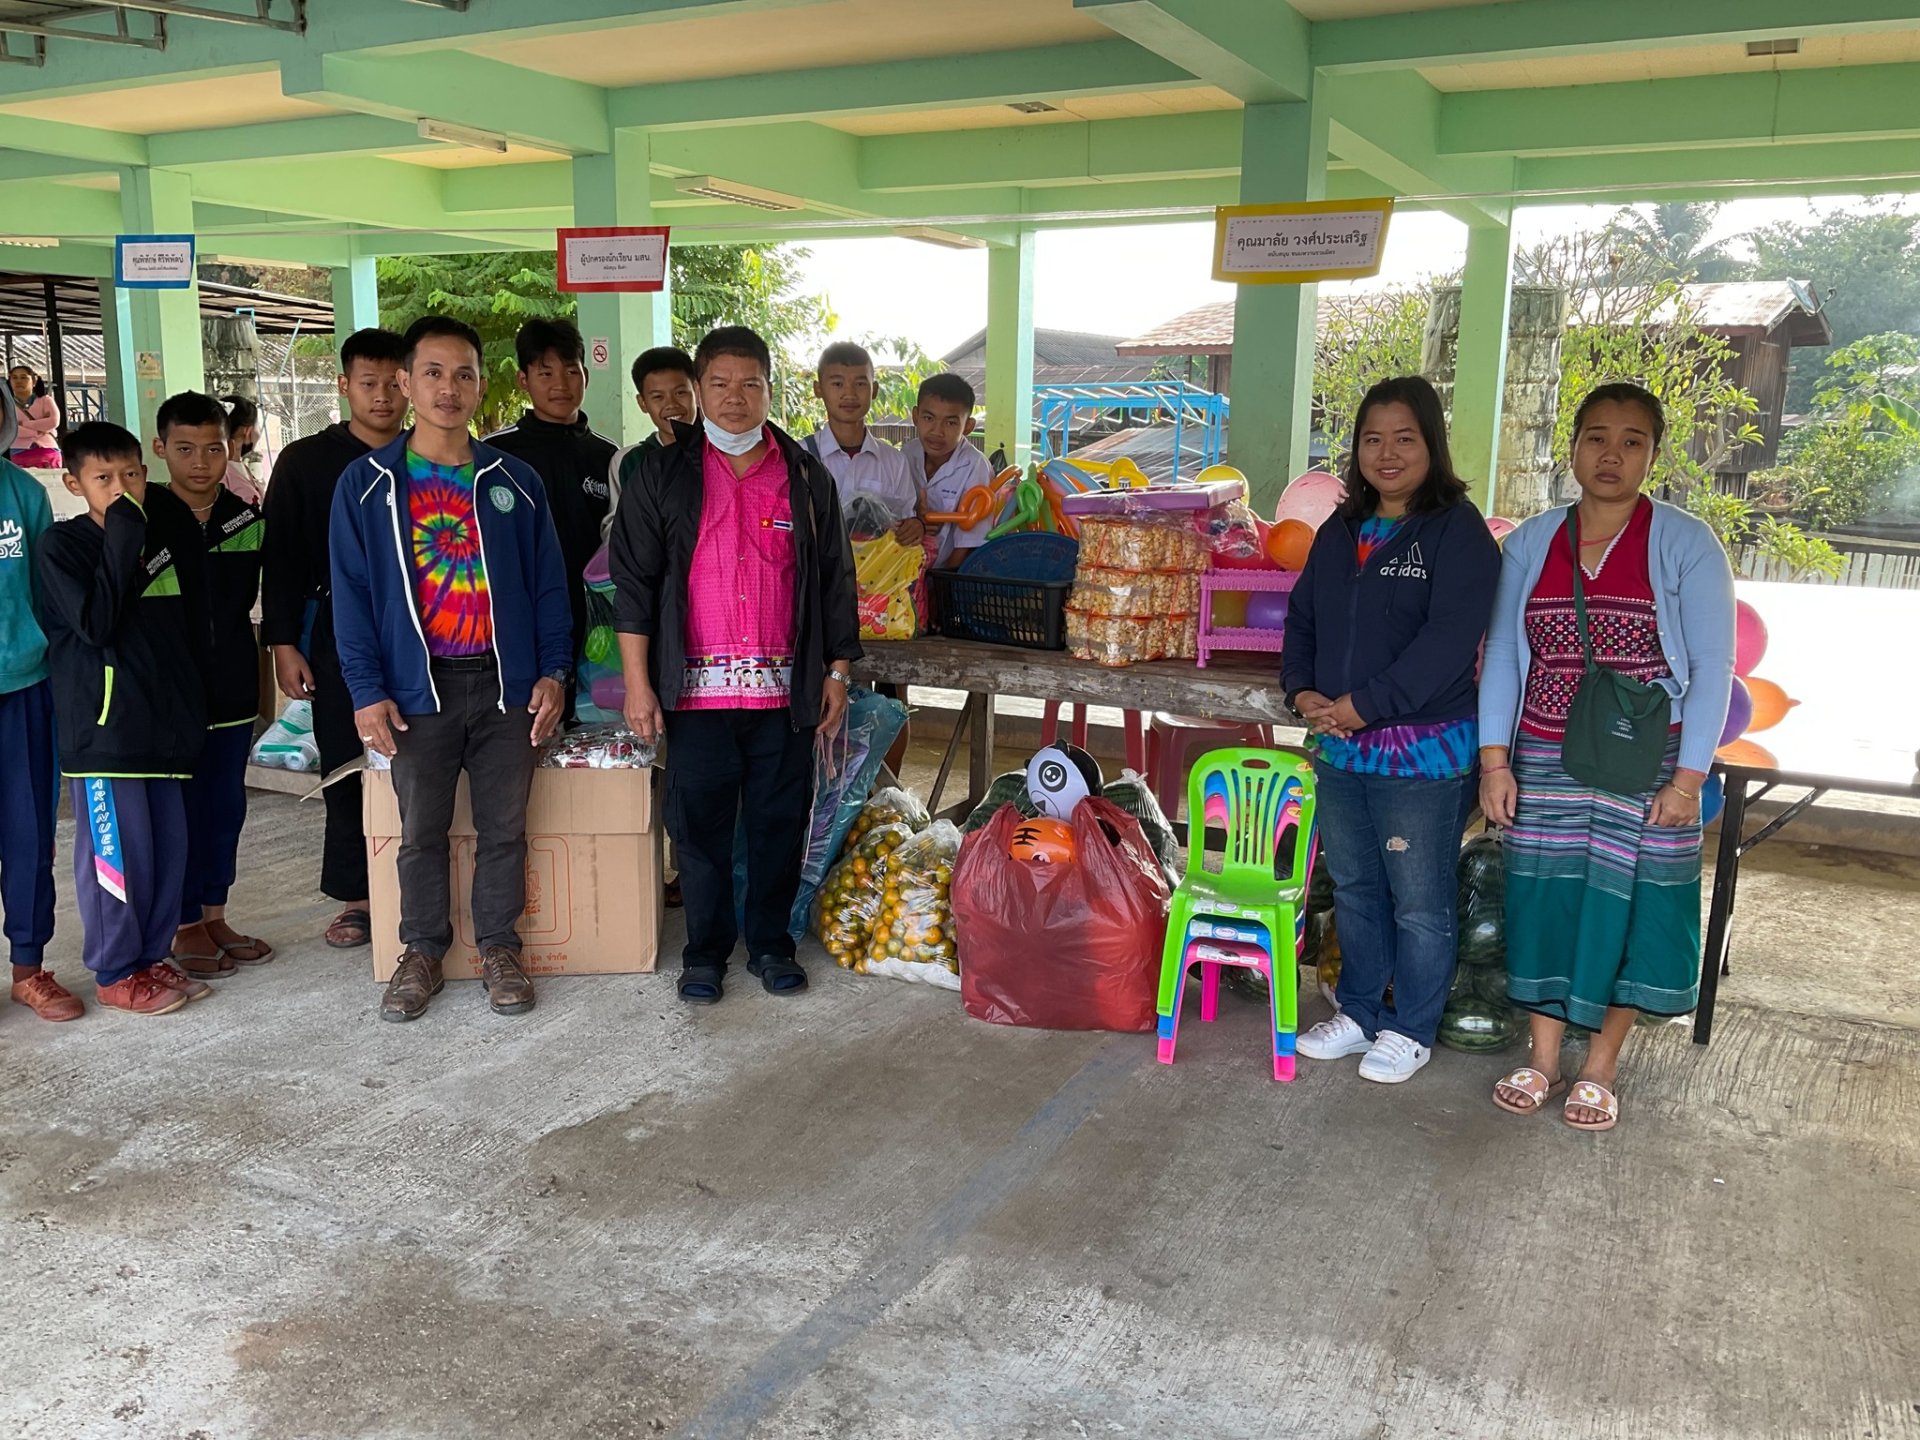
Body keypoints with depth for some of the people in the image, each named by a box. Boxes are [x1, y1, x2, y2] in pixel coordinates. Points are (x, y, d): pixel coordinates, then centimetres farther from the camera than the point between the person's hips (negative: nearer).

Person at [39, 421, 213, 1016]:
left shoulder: (167, 530, 10)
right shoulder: (63, 545, -6)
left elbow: (191, 622, 17)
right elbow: (95, 622, -19)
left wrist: (191, 700, 14)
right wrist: (122, 538, -18)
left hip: (163, 720, 6)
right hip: (102, 722, -6)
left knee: (169, 844, 9)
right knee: (117, 851, -2)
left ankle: (150, 956, 22)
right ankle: (116, 973, 11)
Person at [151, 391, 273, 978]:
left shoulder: (249, 520, 4)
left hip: (233, 687, 4)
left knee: (227, 807, 11)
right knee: (180, 808, 3)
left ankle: (214, 916, 24)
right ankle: (186, 927, 15)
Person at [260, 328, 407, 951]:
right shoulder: (306, 461, 4)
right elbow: (281, 558, 3)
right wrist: (283, 643, -3)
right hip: (337, 637, 0)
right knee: (345, 767, 4)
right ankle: (356, 894, 16)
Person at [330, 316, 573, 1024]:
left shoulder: (514, 481, 6)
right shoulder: (367, 483, 2)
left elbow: (548, 584, 8)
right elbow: (352, 593, 0)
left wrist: (553, 671, -2)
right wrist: (367, 690, -7)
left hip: (505, 683, 1)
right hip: (418, 688, -1)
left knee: (504, 828, 7)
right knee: (421, 833, 7)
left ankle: (499, 949, 21)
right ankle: (421, 953, 23)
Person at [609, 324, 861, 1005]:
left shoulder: (806, 476, 10)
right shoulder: (663, 474, 4)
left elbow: (835, 580, 12)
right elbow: (632, 580, 1)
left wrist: (838, 672, 8)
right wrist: (638, 684, -5)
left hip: (786, 690, 2)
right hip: (698, 688, -1)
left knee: (781, 821, 8)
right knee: (700, 824, 5)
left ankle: (771, 944, 24)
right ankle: (705, 951, 20)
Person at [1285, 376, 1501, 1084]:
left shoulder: (1459, 533, -11)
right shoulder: (1339, 533, 11)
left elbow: (1448, 641, -20)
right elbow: (1302, 617, 14)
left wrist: (1365, 704, -21)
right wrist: (1302, 691, -4)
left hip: (1424, 753, -7)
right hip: (1340, 750, 7)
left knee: (1419, 903, 6)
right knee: (1354, 890, 19)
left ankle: (1410, 1031, 23)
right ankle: (1359, 1012, 35)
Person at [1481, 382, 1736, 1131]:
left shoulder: (1684, 544, -5)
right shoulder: (1530, 543, 4)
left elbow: (1712, 666, -6)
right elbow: (1501, 654, 6)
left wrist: (1689, 776, -10)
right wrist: (1494, 759, 0)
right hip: (1545, 760, 3)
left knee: (1627, 904, 4)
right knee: (1543, 898, 6)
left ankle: (1599, 1070, 21)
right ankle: (1542, 1060, 22)